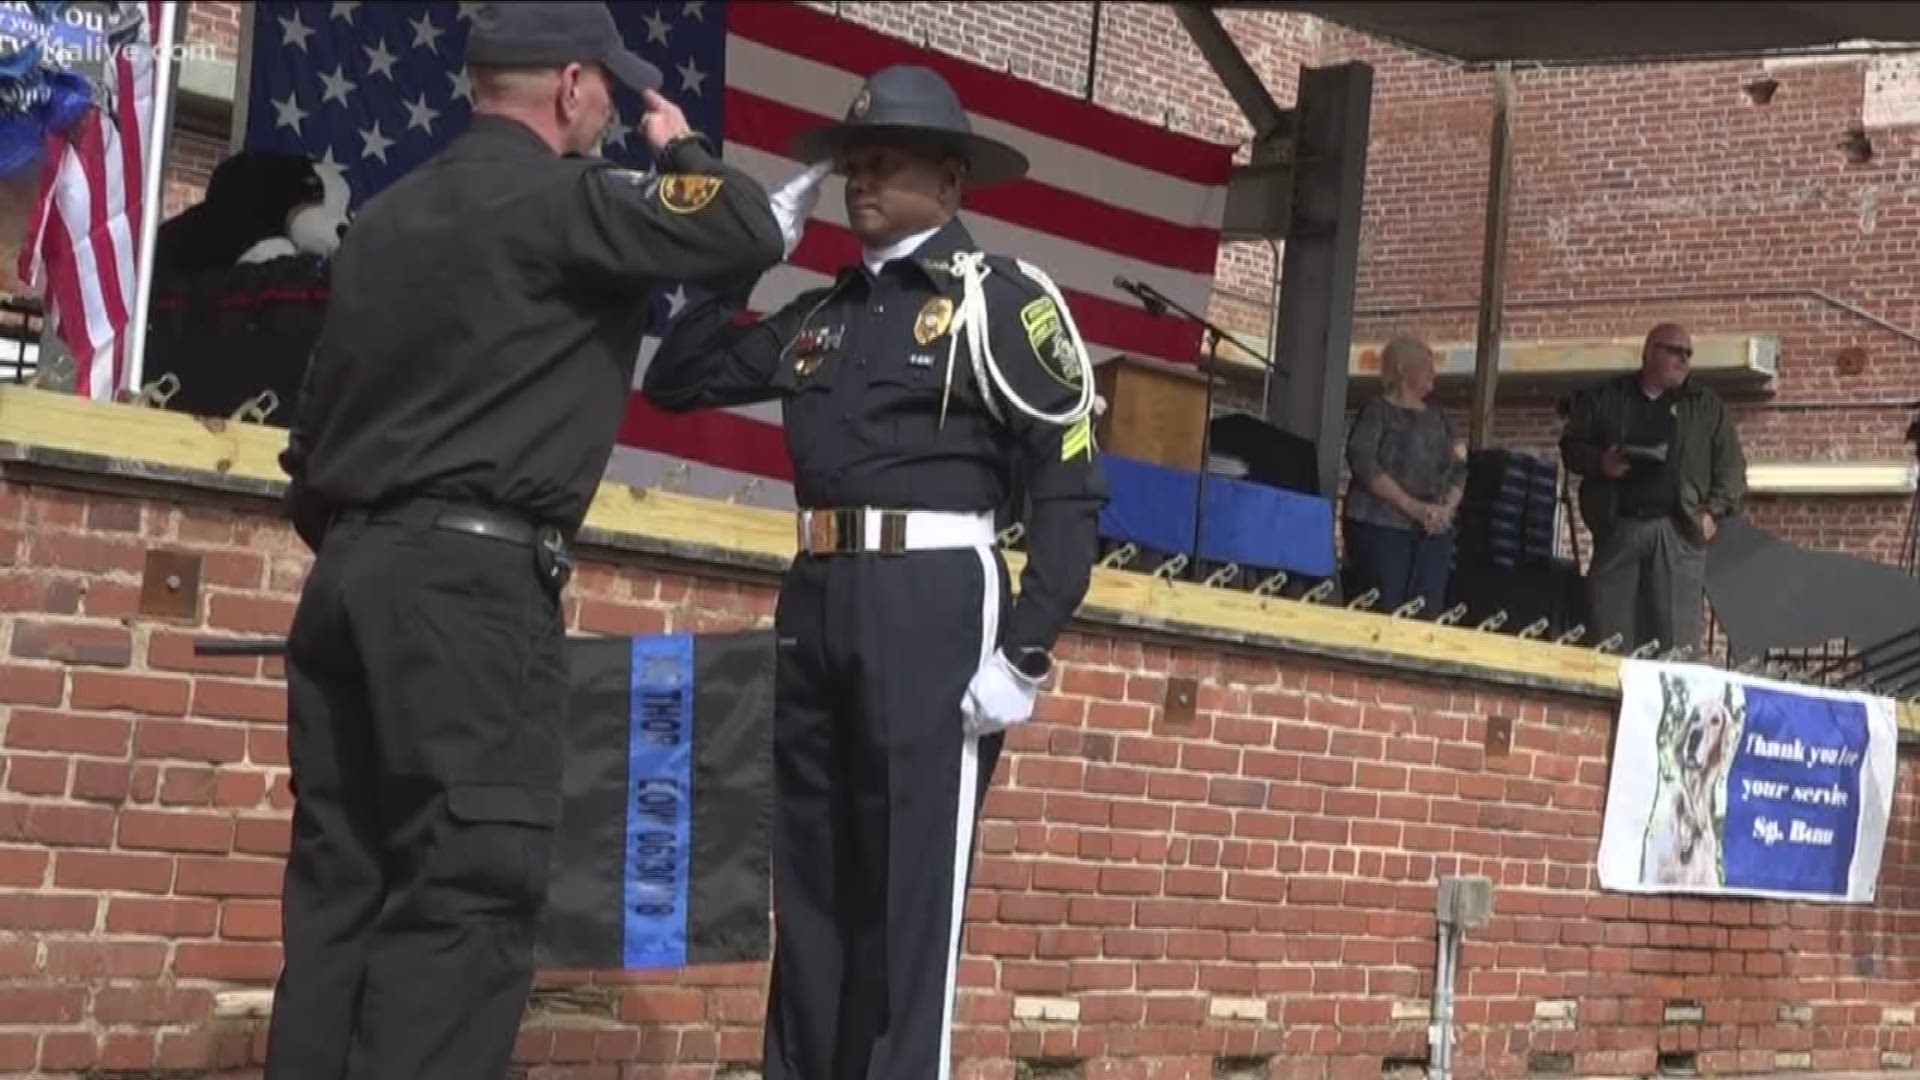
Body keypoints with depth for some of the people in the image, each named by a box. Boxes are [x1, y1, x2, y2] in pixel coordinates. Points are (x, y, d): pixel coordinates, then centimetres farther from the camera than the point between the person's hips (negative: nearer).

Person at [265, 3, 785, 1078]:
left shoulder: (390, 217, 20)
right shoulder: (560, 198, -5)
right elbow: (752, 235, -9)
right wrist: (683, 149, 10)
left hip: (352, 571, 8)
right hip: (472, 578, -8)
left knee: (342, 888, 6)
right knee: (465, 897, -11)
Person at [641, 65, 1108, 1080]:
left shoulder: (1002, 298, 0)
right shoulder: (821, 315, 18)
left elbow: (1068, 486, -6)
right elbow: (676, 379, 20)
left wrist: (1025, 652, -14)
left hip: (933, 604, -6)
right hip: (814, 605, 6)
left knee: (908, 892, -4)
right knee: (808, 888, 9)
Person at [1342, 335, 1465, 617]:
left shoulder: (1437, 418, 19)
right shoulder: (1379, 410, 0)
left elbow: (1458, 471, 18)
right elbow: (1363, 463, -12)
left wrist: (1448, 508, -3)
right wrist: (1412, 506, -18)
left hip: (1433, 531, 6)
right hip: (1381, 526, -6)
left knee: (1426, 616, -4)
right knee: (1384, 613, -13)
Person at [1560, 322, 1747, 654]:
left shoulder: (1707, 406, 13)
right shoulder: (1604, 399, 12)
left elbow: (1730, 464, 11)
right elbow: (1571, 446, 14)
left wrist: (1715, 511, -3)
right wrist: (1599, 461, -7)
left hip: (1677, 530, 0)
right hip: (1617, 527, 0)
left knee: (1676, 640, -6)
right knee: (1610, 636, -2)